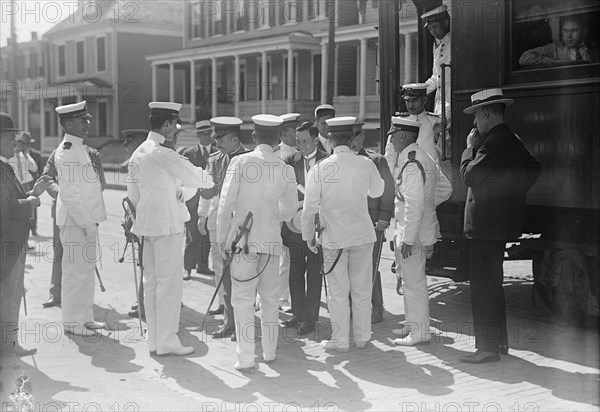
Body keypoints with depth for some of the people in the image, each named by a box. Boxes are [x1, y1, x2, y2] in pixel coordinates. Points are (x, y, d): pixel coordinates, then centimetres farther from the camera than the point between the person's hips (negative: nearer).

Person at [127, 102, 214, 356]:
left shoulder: (138, 153, 12)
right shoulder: (164, 153, -15)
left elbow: (133, 194, 17)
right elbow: (193, 177, -7)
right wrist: (214, 180, 11)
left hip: (147, 222, 9)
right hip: (167, 223, -9)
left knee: (151, 281, 12)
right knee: (170, 282, -4)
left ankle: (154, 339, 18)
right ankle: (167, 341, -1)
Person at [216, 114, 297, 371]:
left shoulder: (240, 162, -8)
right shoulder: (285, 169, -1)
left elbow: (226, 203, -8)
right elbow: (290, 208, 9)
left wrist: (222, 238, 1)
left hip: (243, 239, -2)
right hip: (272, 240, 3)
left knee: (243, 299, 3)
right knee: (270, 297, 17)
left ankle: (246, 357, 2)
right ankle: (269, 351, 27)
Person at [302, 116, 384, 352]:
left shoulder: (319, 169, -10)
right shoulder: (365, 164, -6)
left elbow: (310, 208, -5)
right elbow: (377, 191, 12)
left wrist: (308, 236, 7)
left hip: (333, 236, -2)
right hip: (363, 235, 2)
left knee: (338, 292, 7)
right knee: (362, 289, 12)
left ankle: (340, 340, 13)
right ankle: (362, 337, 22)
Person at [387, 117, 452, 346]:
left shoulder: (411, 164, -20)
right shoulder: (424, 159, 12)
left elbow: (414, 206, -24)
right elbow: (445, 189, 20)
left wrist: (408, 239, -22)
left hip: (412, 233, -10)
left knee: (414, 282, -1)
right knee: (410, 279, 18)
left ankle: (420, 332, 7)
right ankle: (413, 324, 29)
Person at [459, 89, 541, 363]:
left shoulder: (493, 142, -18)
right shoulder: (513, 140, 13)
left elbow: (469, 174, -21)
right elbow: (533, 169, 20)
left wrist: (470, 147, -7)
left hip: (485, 226, -10)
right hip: (503, 224, 10)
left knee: (483, 288, -5)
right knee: (493, 286, 18)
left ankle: (488, 348, -2)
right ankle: (499, 342, 26)